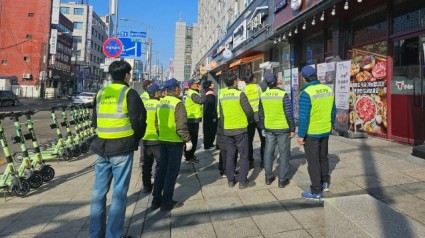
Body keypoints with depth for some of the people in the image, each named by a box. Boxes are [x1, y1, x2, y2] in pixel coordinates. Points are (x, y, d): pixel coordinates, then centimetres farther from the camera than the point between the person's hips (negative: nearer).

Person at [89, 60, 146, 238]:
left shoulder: (100, 94, 10)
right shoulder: (129, 93, -7)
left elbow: (95, 121, 14)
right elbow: (139, 121, -10)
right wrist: (135, 140, 7)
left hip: (102, 146, 6)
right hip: (122, 148, -5)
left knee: (99, 191, 13)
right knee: (119, 193, 3)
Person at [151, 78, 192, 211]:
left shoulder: (160, 103, 8)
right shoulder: (178, 103, -16)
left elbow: (157, 122, 14)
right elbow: (181, 125, -21)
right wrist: (187, 140, -12)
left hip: (162, 141, 7)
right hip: (175, 142, -7)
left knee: (161, 169, 14)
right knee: (172, 171, 2)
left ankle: (156, 200, 21)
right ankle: (167, 202, 10)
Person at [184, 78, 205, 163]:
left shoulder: (191, 92, 14)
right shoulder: (193, 94, -19)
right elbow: (202, 100, -32)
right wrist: (202, 90, -23)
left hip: (192, 119, 11)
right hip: (193, 119, -11)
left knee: (192, 138, 20)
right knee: (193, 138, -3)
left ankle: (189, 155, 31)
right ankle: (189, 157, 5)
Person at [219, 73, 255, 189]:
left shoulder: (221, 96, 4)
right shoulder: (240, 94, -12)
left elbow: (221, 114, 8)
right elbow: (249, 111, -11)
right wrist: (250, 120, 9)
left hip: (227, 130, 5)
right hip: (240, 129, -5)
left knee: (230, 155, 13)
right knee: (243, 155, 5)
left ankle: (230, 180, 20)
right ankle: (243, 181, 8)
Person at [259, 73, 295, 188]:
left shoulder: (263, 95, 0)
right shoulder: (283, 95, -14)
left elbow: (260, 114, 6)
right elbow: (289, 114, -13)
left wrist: (262, 127, 18)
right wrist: (292, 129, -5)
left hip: (269, 128, 4)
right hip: (283, 128, -4)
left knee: (268, 152, 13)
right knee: (283, 153, 5)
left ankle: (268, 177, 21)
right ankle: (282, 180, 11)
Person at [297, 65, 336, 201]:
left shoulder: (306, 93, -20)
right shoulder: (328, 90, 0)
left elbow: (304, 117, -21)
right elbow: (333, 111, 8)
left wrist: (301, 135, -14)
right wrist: (330, 125, 21)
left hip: (311, 133, -7)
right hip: (325, 131, 7)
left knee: (313, 161, 4)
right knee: (323, 157, 24)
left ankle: (316, 192, 14)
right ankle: (325, 182, 40)